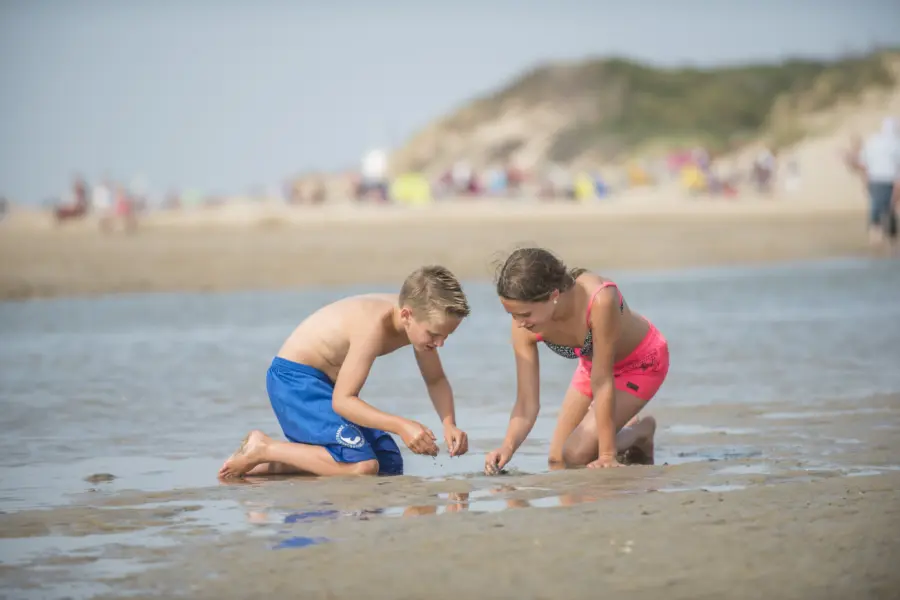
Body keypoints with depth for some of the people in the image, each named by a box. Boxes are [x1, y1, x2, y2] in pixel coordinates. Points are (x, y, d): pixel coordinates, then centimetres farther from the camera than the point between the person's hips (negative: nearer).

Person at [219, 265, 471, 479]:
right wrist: (401, 426, -37)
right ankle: (262, 449, -10)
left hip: (327, 383, 10)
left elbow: (436, 380, 9)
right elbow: (342, 400, -30)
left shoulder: (420, 319, -6)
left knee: (390, 466, 3)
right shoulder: (375, 325, -31)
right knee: (362, 465, -26)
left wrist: (449, 424, -9)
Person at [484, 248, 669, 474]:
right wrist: (507, 447, -42)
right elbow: (527, 404, -23)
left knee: (577, 455, -18)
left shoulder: (600, 301, -44)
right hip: (594, 362, 6)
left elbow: (602, 383, -37)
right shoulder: (524, 328, -27)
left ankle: (642, 431, 9)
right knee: (558, 462, 7)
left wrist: (607, 455, -31)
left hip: (642, 361, -6)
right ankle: (626, 426, 30)